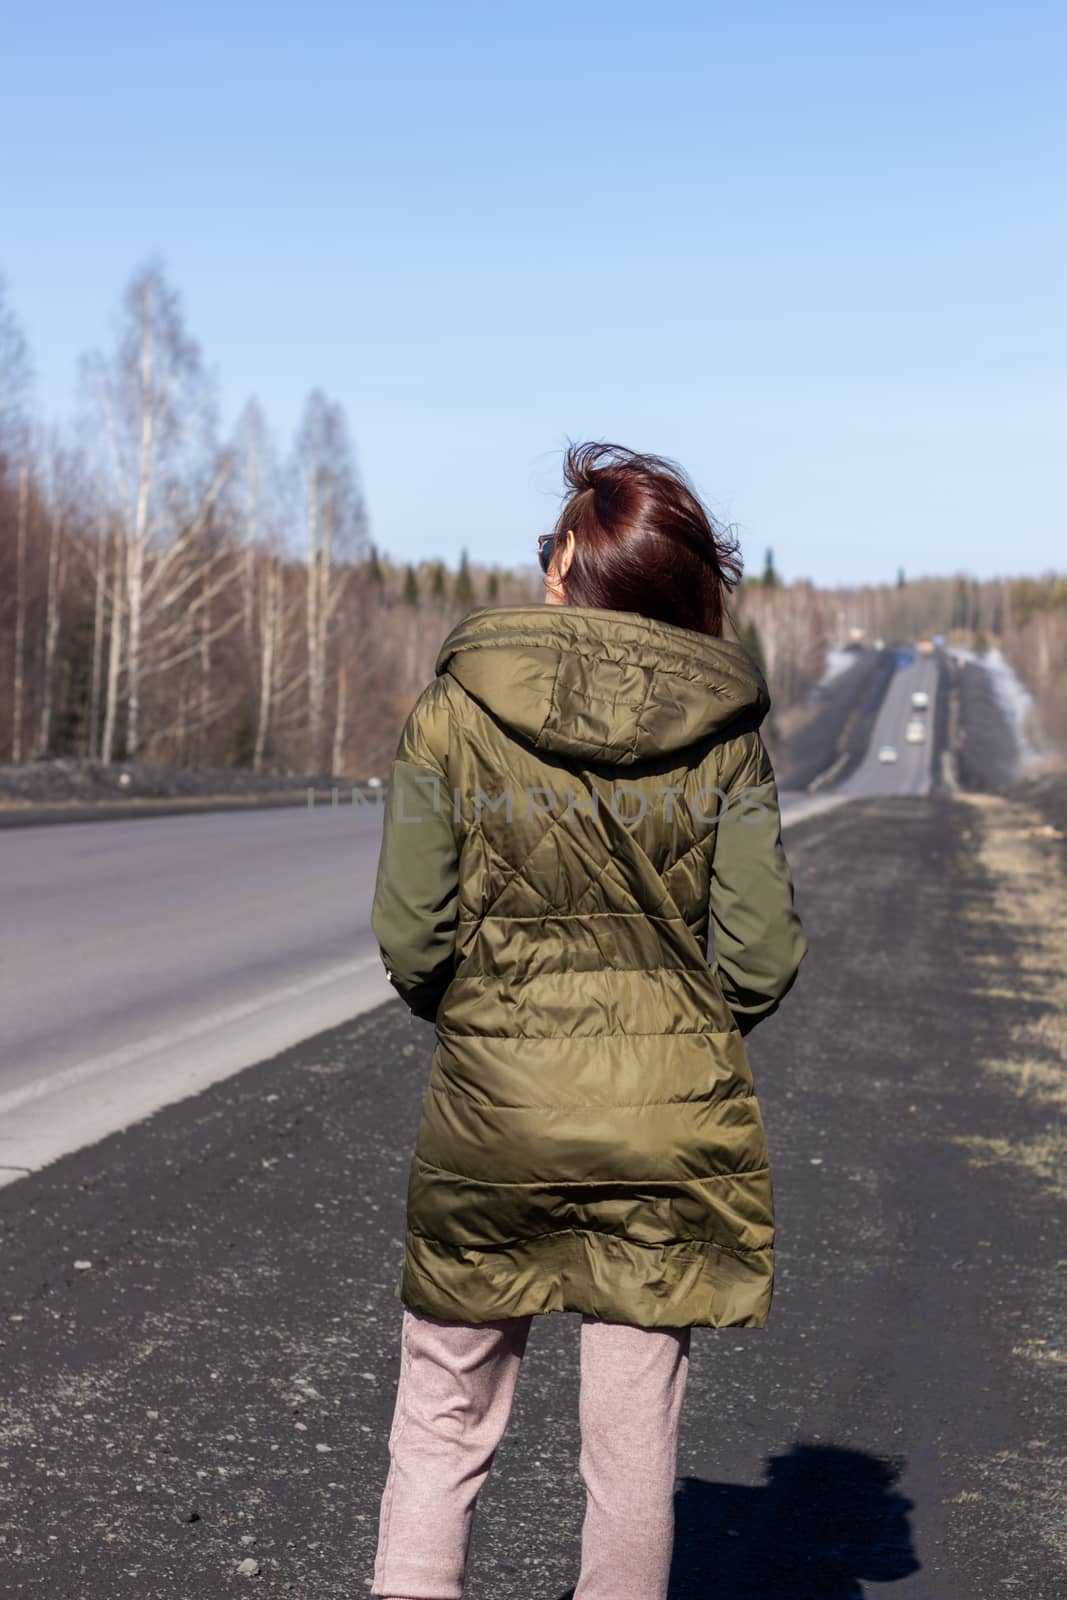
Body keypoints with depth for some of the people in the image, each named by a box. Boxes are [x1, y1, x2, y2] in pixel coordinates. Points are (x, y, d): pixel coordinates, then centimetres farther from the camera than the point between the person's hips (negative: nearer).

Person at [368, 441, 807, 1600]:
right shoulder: (725, 731, -3)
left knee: (443, 1426, 12)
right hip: (675, 1116, 1)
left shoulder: (453, 715, -6)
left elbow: (410, 940, -8)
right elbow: (762, 956, -5)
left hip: (493, 1112, -1)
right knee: (634, 1436, 10)